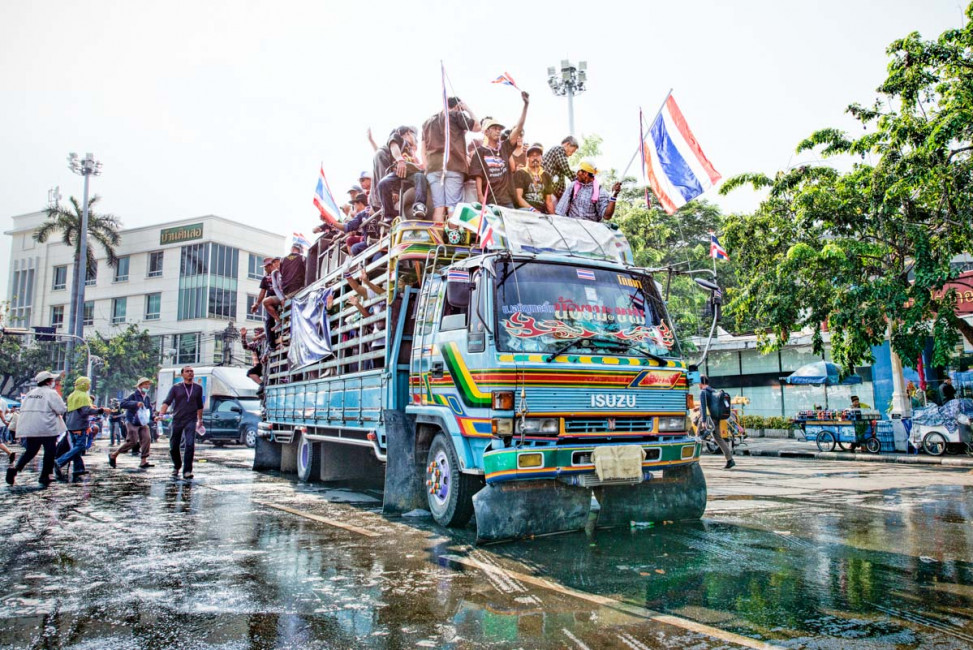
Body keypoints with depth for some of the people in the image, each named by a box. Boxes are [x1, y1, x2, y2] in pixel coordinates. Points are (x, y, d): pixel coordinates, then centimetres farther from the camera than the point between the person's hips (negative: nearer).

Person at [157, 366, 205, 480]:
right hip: (177, 420, 0)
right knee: (173, 447, 7)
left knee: (190, 445, -15)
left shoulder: (198, 388, 10)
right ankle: (177, 467, 31)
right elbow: (167, 401, -5)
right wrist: (161, 414, -21)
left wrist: (200, 420, 24)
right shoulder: (176, 387, 5)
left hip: (191, 420, 0)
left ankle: (187, 471, -11)